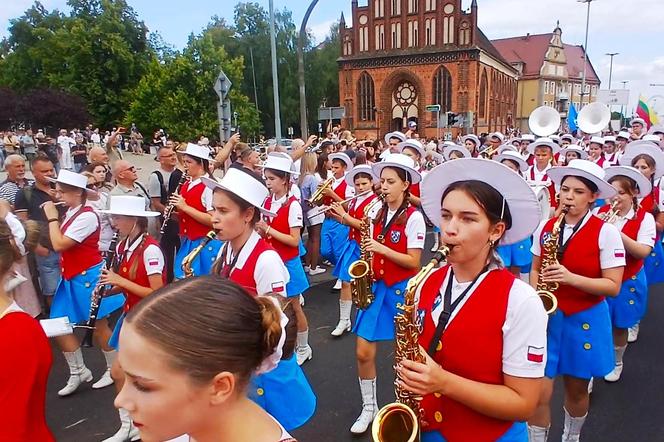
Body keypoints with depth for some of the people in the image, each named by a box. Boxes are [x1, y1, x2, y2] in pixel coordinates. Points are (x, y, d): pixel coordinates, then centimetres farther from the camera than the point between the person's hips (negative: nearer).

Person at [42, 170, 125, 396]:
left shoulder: (86, 216, -20)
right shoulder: (70, 213, 9)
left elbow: (59, 245, -24)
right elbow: (61, 244, 12)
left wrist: (52, 218, -14)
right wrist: (54, 217, 3)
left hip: (88, 277, -9)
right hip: (70, 278, 9)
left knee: (99, 325, 5)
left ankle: (114, 369, 24)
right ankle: (78, 372, 24)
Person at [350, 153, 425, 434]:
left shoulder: (414, 217, -11)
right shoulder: (379, 214, 6)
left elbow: (413, 261, -14)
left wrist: (382, 249, -22)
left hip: (402, 289, -5)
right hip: (377, 287, 5)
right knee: (363, 352, 3)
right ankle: (368, 406, 24)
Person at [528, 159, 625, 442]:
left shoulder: (606, 232, -12)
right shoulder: (546, 227, -1)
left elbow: (613, 286, -14)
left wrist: (570, 278, -27)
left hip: (585, 320, -1)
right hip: (547, 316, 2)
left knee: (577, 389, 17)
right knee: (539, 393, -2)